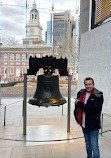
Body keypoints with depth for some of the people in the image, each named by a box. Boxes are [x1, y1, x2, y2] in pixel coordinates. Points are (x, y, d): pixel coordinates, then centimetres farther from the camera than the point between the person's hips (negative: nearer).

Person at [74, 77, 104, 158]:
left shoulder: (98, 95, -12)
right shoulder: (81, 93, 5)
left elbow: (93, 109, -25)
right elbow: (76, 108, 17)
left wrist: (79, 103, -17)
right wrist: (78, 118, 7)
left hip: (93, 126, -6)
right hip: (84, 125, 6)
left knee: (94, 147, -1)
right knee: (88, 145, 22)